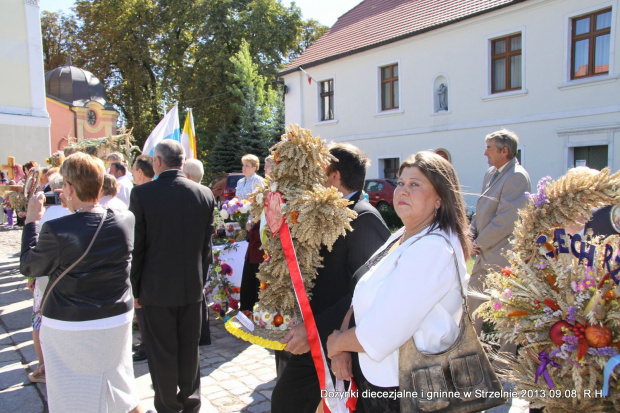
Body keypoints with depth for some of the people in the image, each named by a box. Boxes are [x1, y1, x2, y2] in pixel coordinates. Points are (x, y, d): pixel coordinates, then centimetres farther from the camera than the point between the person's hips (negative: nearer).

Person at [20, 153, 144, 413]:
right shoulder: (126, 221, -13)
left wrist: (32, 221, 3)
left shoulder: (55, 230, -23)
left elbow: (28, 267, -5)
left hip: (69, 328, -3)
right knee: (119, 382, 25)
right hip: (117, 321, 4)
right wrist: (77, 209, 11)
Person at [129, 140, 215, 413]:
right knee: (189, 349, 18)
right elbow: (207, 244, 2)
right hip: (192, 287, 3)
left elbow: (136, 247, -9)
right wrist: (200, 278, 13)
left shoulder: (141, 194, -13)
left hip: (156, 287, -3)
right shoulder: (204, 194, -4)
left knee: (161, 352, 12)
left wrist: (134, 288, 2)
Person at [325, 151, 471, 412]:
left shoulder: (433, 248, -25)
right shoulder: (402, 237, 5)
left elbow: (381, 332, -28)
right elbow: (362, 296, 5)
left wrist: (337, 343, -11)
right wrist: (342, 350, -8)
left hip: (405, 391, -8)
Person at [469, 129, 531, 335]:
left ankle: (507, 351, 18)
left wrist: (480, 243, -12)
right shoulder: (490, 173, 12)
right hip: (485, 255, 10)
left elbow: (505, 221, -21)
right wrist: (471, 236, 3)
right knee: (473, 302, 18)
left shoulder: (517, 177, -17)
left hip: (503, 257, -10)